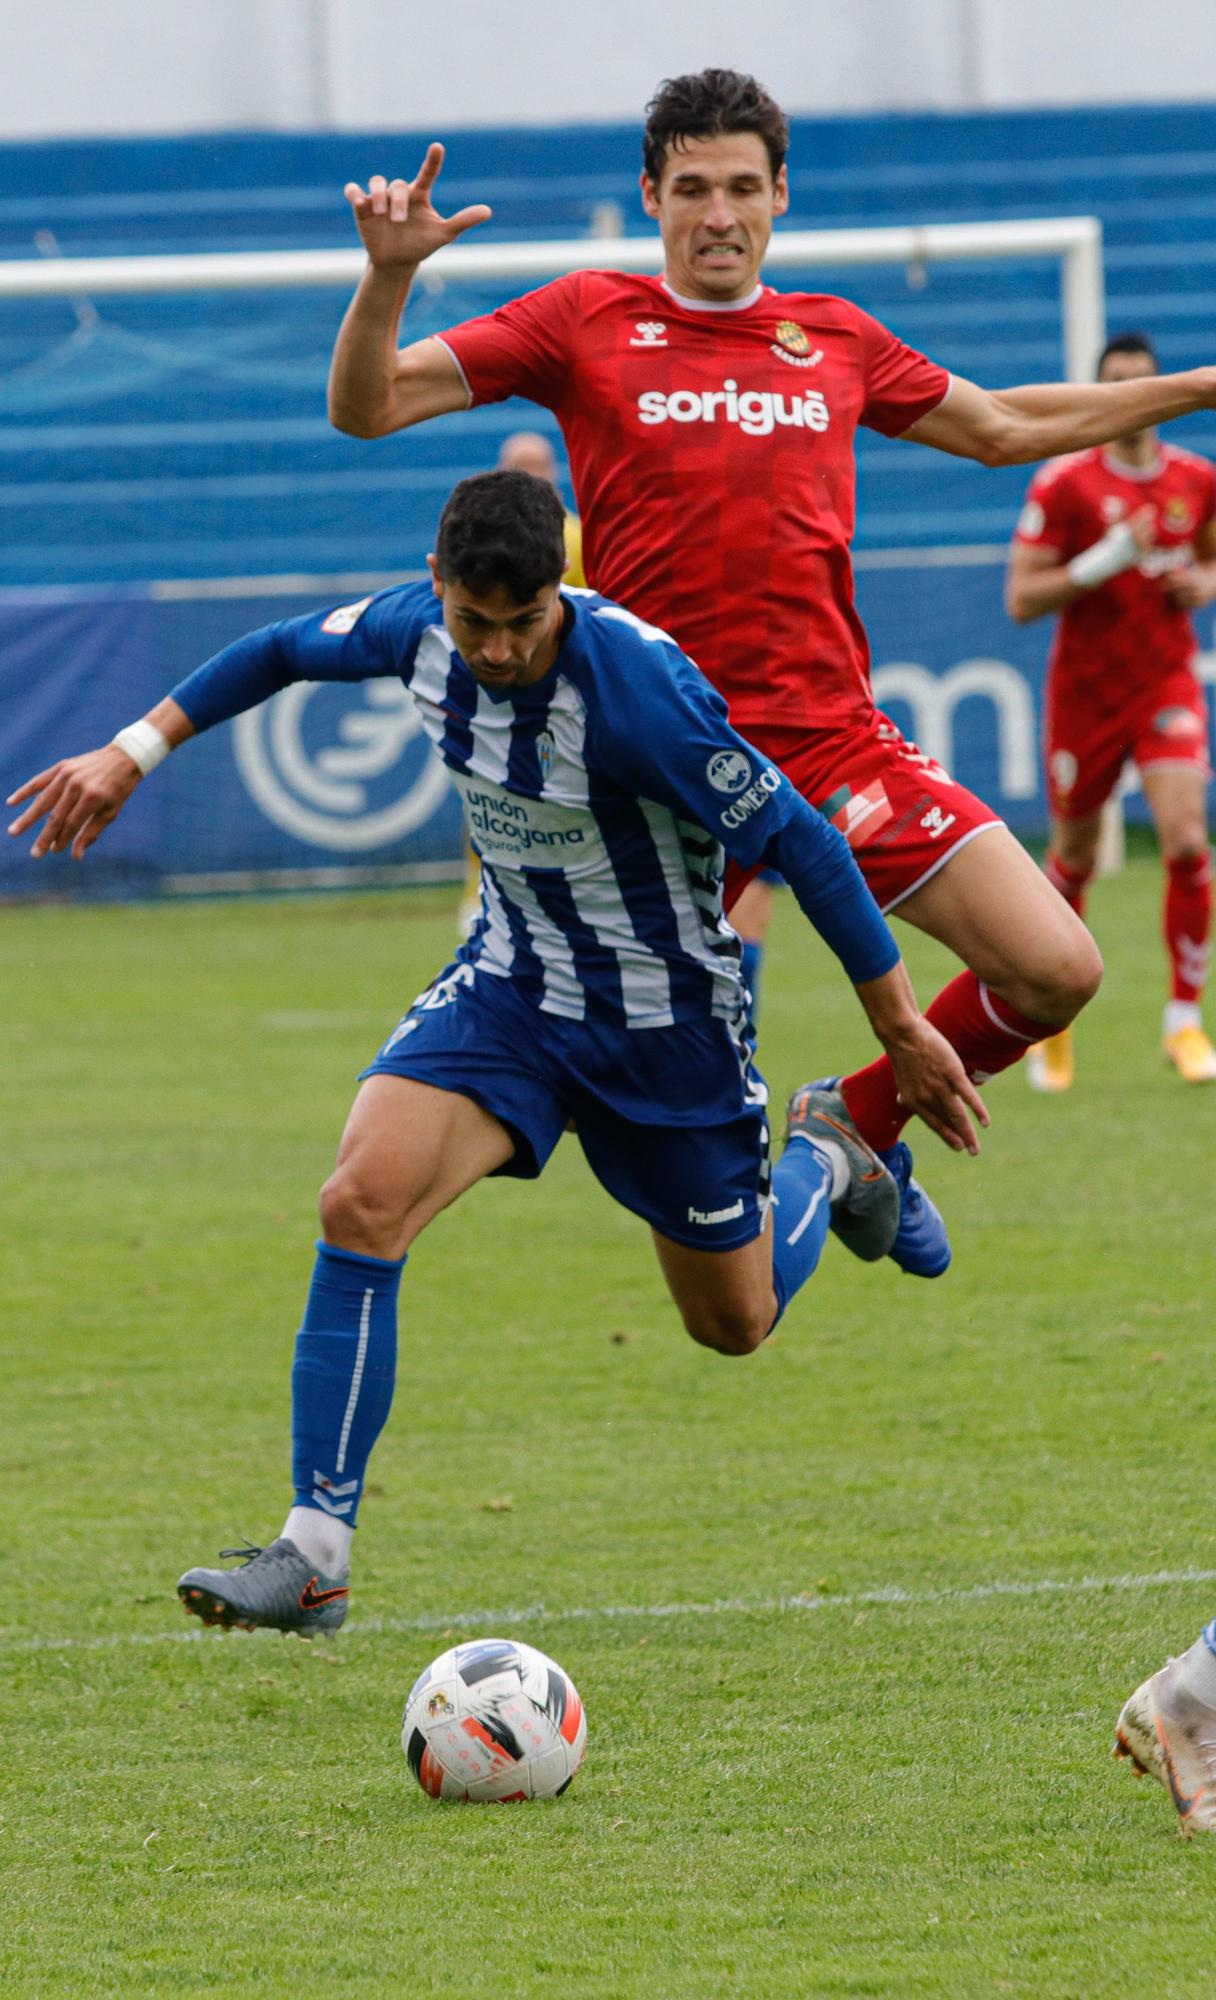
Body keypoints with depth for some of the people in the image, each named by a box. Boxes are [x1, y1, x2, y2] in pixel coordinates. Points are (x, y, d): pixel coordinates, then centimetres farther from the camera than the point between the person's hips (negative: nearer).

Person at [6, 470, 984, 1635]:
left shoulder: (634, 685, -32)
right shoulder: (422, 628, -14)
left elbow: (794, 839, -23)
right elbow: (285, 651, 9)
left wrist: (903, 1031, -18)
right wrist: (131, 753, 8)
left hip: (663, 1011, -4)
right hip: (512, 979, 4)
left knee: (734, 1321, 12)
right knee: (361, 1202, -21)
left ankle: (821, 1161, 47)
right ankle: (314, 1555, -17)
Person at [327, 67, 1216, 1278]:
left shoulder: (834, 339, 13)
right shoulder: (587, 321, 3)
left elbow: (1005, 427, 28)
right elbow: (365, 406, 1)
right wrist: (389, 275, -17)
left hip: (839, 741, 4)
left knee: (1056, 971, -3)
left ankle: (868, 1122, 22)